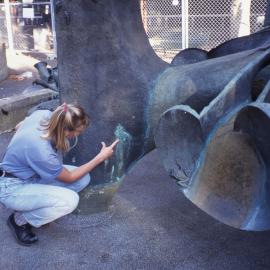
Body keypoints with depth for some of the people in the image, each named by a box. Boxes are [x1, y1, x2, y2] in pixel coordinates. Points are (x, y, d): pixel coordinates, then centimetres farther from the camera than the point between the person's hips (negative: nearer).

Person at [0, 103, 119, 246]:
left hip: (31, 175, 9)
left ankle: (34, 204, 10)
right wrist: (100, 157, -13)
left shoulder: (44, 114, -17)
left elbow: (18, 127, 7)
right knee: (70, 200, -29)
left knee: (83, 179, -7)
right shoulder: (41, 151, -36)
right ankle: (20, 219, -4)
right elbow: (69, 178, -17)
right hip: (12, 188, -8)